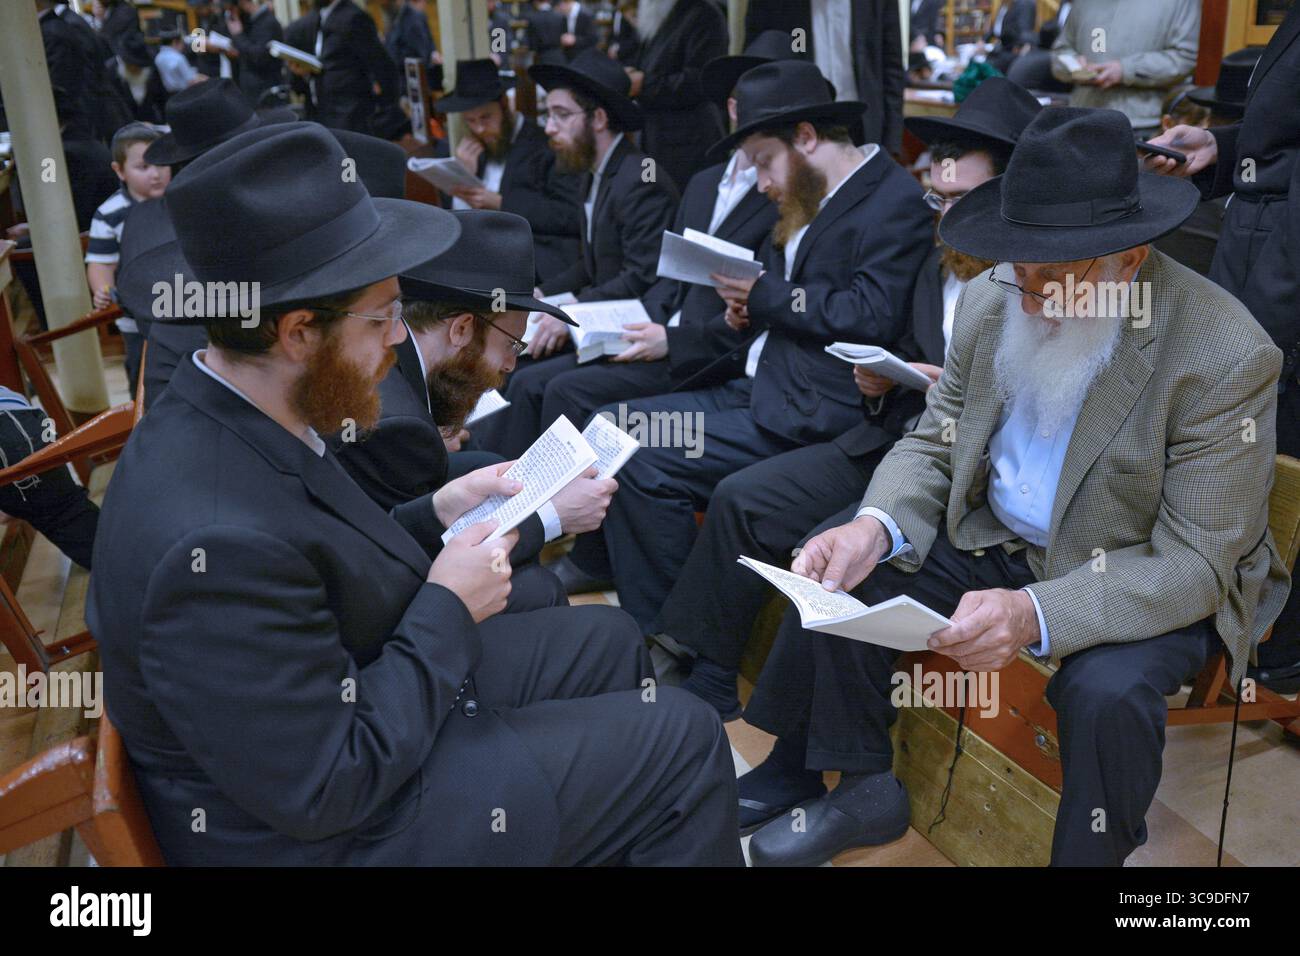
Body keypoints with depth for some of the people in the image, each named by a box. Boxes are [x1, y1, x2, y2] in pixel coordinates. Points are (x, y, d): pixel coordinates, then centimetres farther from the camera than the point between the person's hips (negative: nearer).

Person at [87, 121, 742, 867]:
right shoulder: (218, 542, -35)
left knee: (605, 641, 17)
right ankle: (686, 840, 28)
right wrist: (448, 609, -20)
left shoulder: (222, 417, -9)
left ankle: (643, 832, 37)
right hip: (330, 821, -8)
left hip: (356, 699, 8)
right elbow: (326, 788, -28)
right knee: (681, 740, -3)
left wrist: (435, 518, -5)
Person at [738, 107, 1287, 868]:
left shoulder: (1227, 356, -24)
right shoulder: (992, 303, -8)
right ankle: (863, 790, 12)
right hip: (999, 539, 5)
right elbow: (935, 444, 1)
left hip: (1153, 578, -4)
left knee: (1108, 692, -33)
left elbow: (1195, 564, -25)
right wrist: (875, 527, -23)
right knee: (841, 579, -10)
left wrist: (1037, 612, -42)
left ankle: (1090, 852, 0)